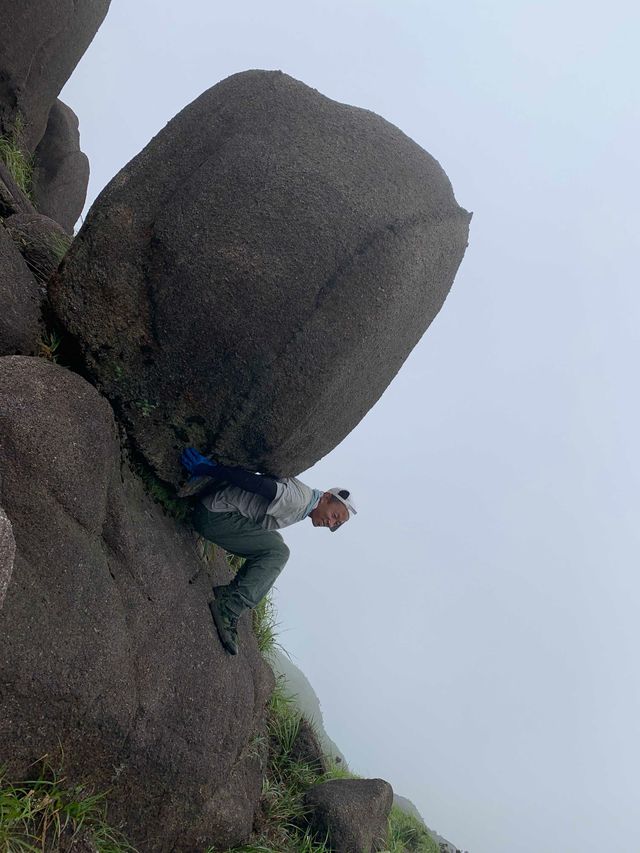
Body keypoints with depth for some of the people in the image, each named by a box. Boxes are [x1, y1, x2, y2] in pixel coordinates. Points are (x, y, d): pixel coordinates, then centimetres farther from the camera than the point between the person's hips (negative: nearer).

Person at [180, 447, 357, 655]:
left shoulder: (299, 510, 18)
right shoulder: (299, 497, -16)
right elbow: (255, 482, -23)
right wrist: (206, 468, -24)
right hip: (214, 515, -10)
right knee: (278, 552, -15)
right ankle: (229, 607, -19)